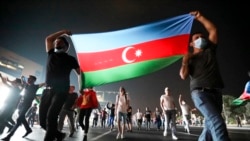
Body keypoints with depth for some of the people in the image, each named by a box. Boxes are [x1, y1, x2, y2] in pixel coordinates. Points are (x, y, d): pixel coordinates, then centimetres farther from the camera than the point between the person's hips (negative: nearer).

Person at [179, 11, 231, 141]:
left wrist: (200, 17, 16)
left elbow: (213, 30, 16)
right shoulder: (189, 59, 11)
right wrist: (185, 60, -6)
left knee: (211, 124, 7)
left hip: (216, 92, 5)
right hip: (200, 92, -5)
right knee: (217, 121, -21)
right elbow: (183, 76, -2)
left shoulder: (210, 51, 19)